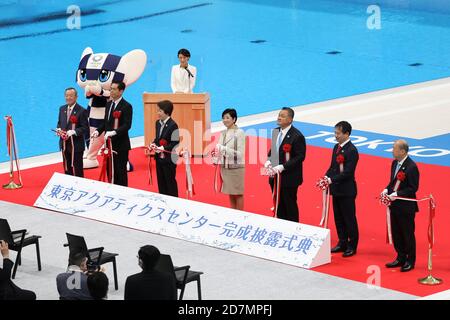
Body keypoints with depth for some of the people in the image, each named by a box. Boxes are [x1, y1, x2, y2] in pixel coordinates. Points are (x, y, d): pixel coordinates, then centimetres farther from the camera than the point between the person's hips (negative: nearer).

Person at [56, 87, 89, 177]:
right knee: (67, 169, 14)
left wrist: (73, 132, -25)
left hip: (76, 145, -6)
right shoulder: (62, 109, 10)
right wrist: (59, 129, -3)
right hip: (65, 144, 6)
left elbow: (85, 128, -12)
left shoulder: (81, 111, -10)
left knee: (77, 170, -1)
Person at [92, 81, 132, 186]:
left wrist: (114, 132, -32)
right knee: (110, 169, 10)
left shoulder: (126, 106, -12)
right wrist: (98, 131, 0)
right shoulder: (109, 104, 12)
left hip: (121, 144, -7)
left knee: (120, 171, -1)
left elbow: (127, 125, -20)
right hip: (110, 143, 7)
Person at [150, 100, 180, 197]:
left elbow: (175, 143, -17)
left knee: (170, 181, 1)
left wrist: (163, 148, -24)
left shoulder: (172, 125, -17)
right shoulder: (158, 123, 8)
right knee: (161, 181, 14)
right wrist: (154, 144, -2)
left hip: (169, 158, -8)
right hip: (159, 157, 8)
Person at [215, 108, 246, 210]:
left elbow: (240, 154, -17)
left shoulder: (239, 133, -12)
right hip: (225, 167, 6)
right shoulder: (223, 133, 7)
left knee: (238, 194, 2)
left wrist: (225, 149, -24)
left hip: (236, 167, -6)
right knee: (230, 194, 11)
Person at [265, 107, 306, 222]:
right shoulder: (275, 132, 8)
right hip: (275, 176, 7)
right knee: (278, 206, 13)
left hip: (289, 178, -7)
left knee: (290, 206, 3)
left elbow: (300, 156, -17)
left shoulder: (297, 136, -16)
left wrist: (283, 167, -23)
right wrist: (269, 160, -1)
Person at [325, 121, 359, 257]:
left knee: (349, 219, 1)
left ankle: (352, 246, 10)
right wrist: (326, 177, -2)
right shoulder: (336, 147, 10)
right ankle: (342, 243, 25)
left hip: (347, 191, -8)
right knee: (338, 218, 14)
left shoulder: (352, 150, -17)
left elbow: (348, 172, -21)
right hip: (336, 189, 8)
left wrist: (331, 180, -24)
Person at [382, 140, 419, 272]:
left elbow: (413, 188, -19)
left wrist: (396, 194, -22)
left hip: (406, 206, -8)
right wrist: (387, 190, -2)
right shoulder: (395, 163, 6)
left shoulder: (411, 167, -19)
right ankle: (401, 258, 28)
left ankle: (410, 261, 15)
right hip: (395, 205, 8)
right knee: (396, 233, 15)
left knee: (408, 234, 3)